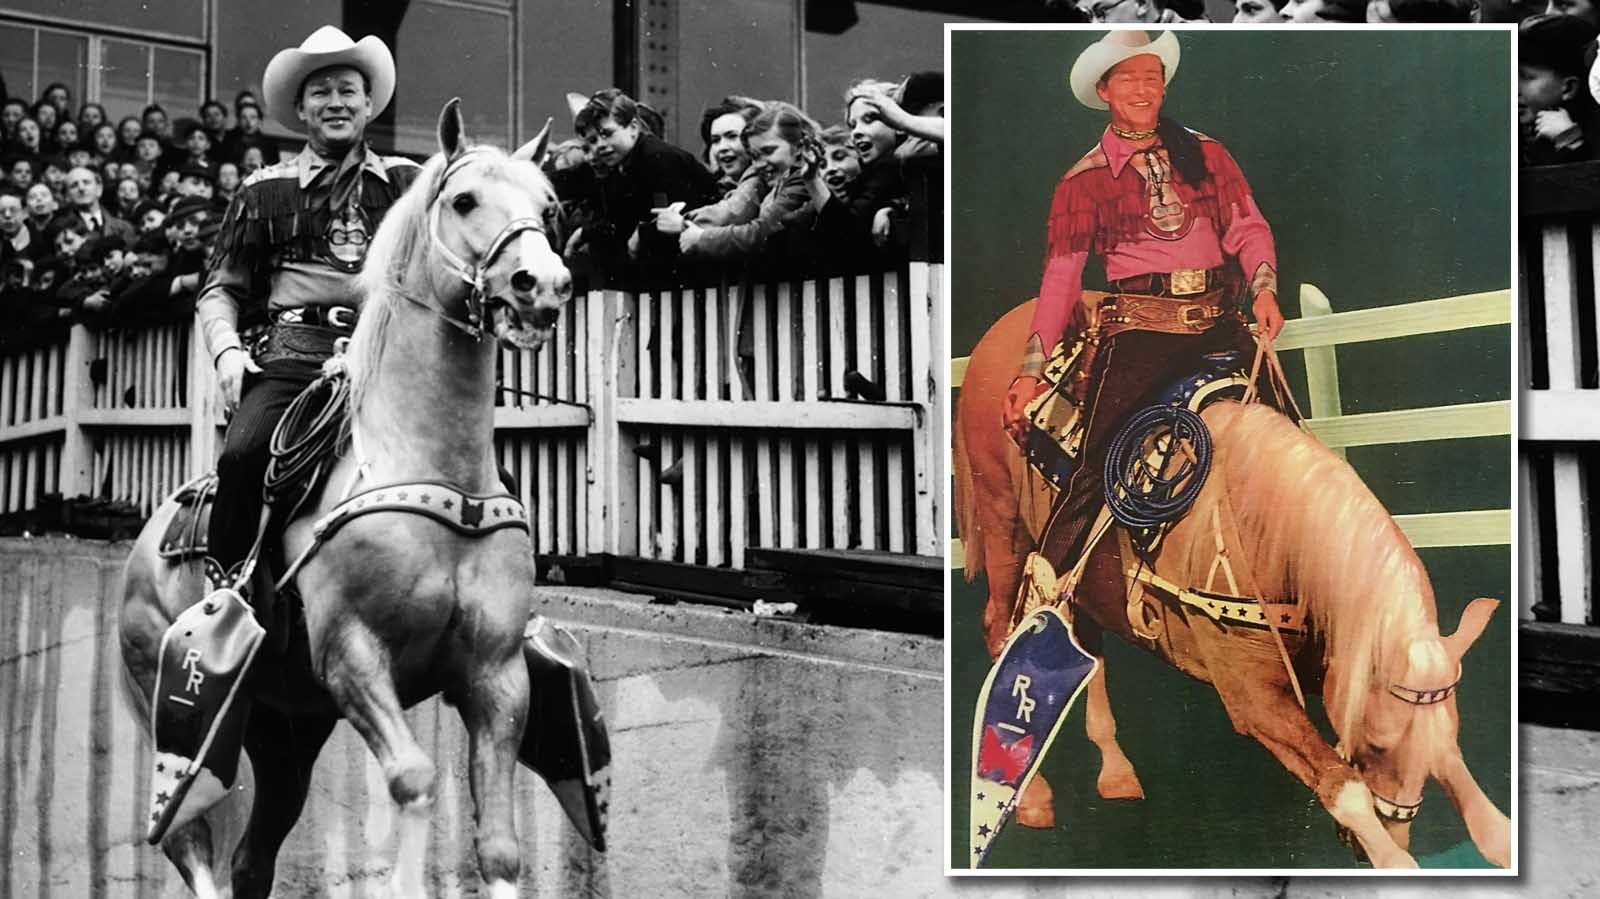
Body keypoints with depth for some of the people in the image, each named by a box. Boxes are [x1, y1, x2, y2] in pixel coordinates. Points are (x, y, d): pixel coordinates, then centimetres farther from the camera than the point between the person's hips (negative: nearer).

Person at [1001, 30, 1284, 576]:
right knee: (1096, 468, -15)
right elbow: (1060, 275, 3)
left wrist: (1264, 288, -10)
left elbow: (1249, 227, 11)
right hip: (1140, 326, -3)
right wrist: (1031, 371, -4)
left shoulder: (1205, 153, 14)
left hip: (1217, 320, 4)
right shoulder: (1085, 179, 6)